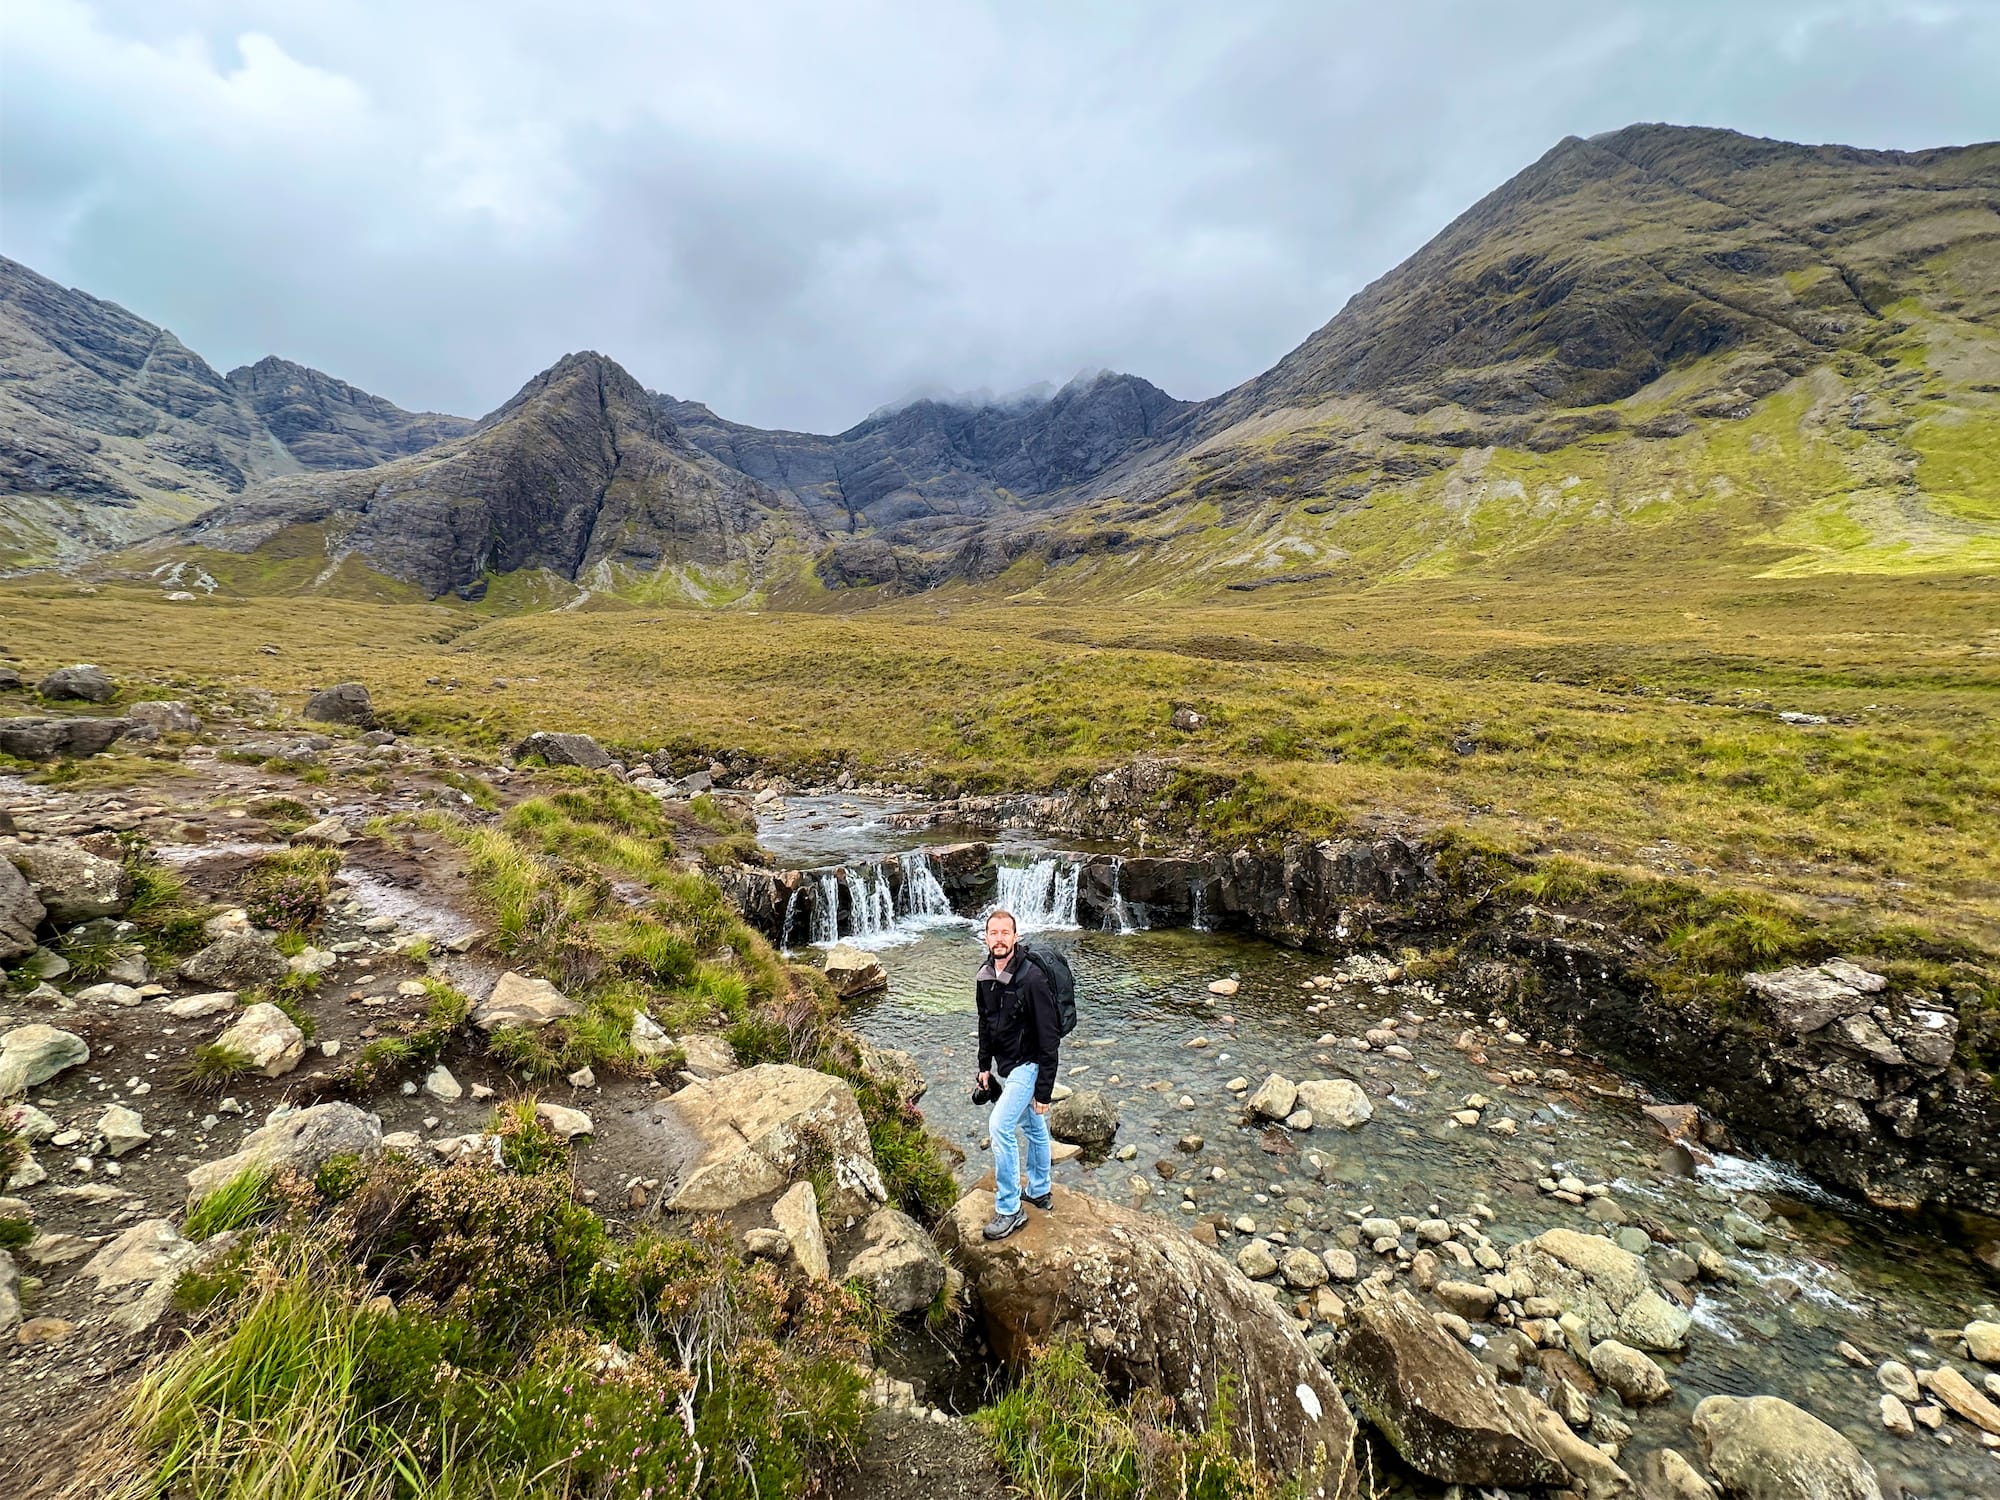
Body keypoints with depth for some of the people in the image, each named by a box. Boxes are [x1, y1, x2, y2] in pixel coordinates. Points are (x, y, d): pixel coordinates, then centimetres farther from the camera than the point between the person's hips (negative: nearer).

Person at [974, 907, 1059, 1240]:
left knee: (1000, 1126, -15)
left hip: (1026, 1066, -7)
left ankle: (1010, 1210, -1)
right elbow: (985, 1024, 13)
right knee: (1033, 1128, 21)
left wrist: (1044, 1088, -20)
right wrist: (984, 1066, 13)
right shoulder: (985, 976, -2)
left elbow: (1049, 1037, -22)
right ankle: (1040, 1193, 37)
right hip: (1001, 1065, 7)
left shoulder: (1031, 978, -26)